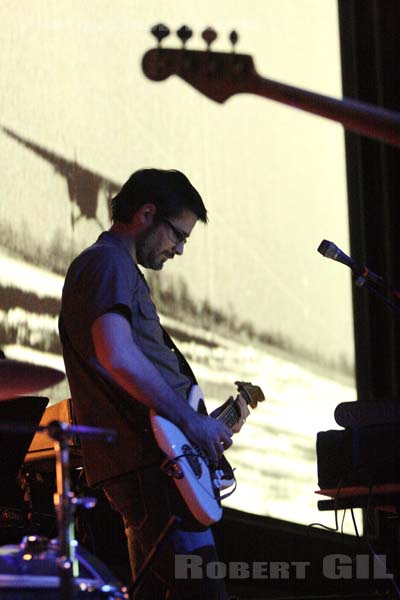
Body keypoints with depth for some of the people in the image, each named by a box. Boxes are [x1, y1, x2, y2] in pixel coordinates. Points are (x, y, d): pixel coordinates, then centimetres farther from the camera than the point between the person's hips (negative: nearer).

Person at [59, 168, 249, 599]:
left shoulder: (118, 267, 27)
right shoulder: (109, 263, -6)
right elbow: (117, 357, -23)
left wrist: (212, 421, 25)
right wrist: (190, 421, -19)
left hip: (138, 463, 11)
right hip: (150, 463, -11)